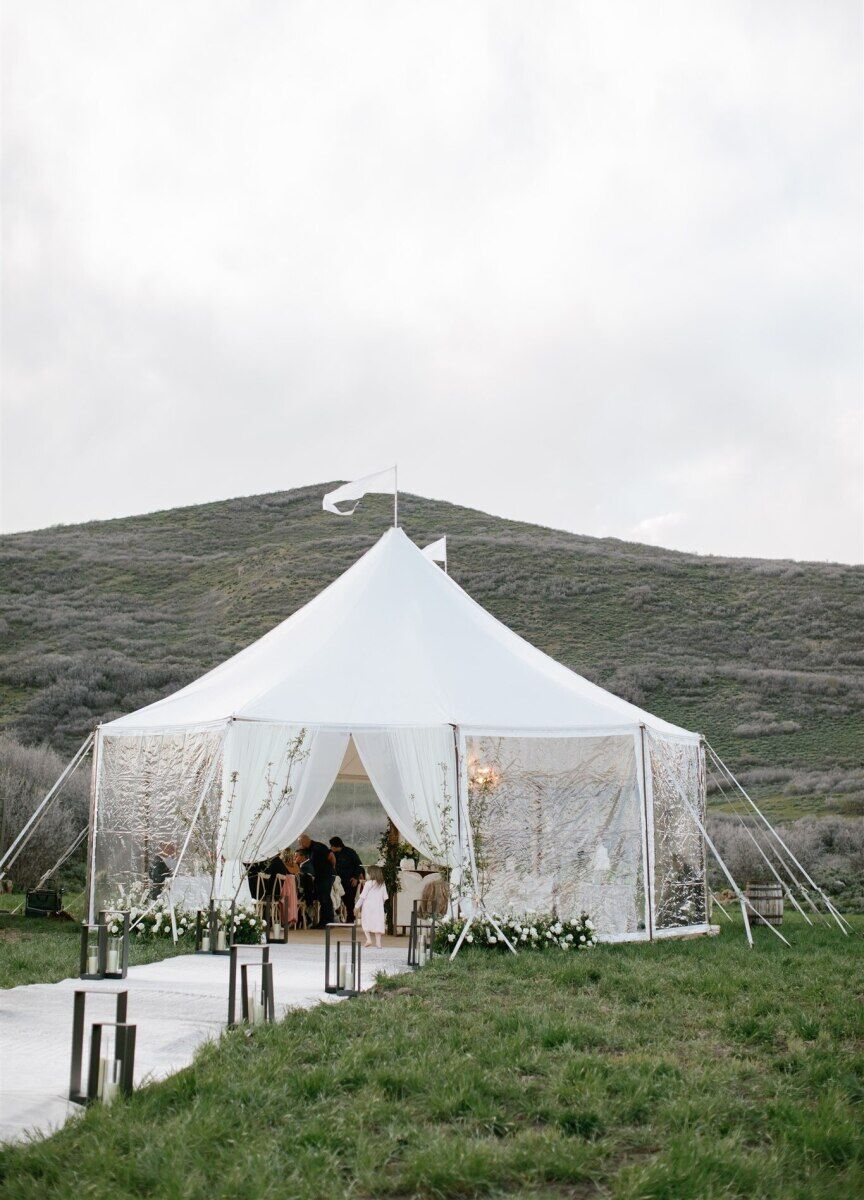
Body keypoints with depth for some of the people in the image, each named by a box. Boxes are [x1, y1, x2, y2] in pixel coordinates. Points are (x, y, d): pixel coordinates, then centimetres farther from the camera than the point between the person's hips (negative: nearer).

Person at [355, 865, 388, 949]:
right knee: (377, 923, 7)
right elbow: (385, 897, 10)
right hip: (378, 907, 4)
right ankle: (378, 942, 5)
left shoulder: (368, 883, -9)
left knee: (366, 922, 8)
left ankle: (368, 939, -6)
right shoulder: (382, 884, 6)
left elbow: (362, 896, -9)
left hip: (368, 906, -4)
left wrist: (357, 906, -2)